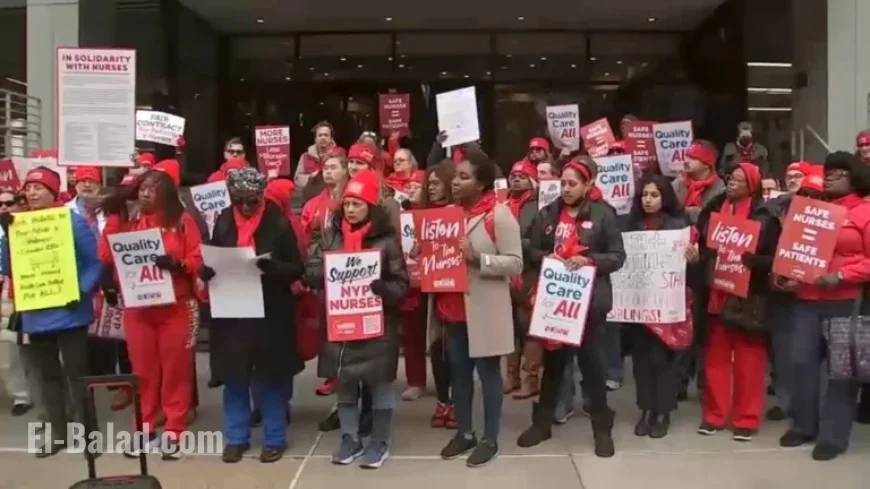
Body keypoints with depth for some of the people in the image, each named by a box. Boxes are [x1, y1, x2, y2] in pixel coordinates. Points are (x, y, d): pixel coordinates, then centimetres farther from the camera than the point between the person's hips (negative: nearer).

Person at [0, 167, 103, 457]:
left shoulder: (72, 220, -6)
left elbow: (96, 261, -7)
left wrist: (82, 291, -20)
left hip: (69, 312, -5)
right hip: (35, 315, 5)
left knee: (76, 372, 1)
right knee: (48, 375, 14)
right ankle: (57, 433, 26)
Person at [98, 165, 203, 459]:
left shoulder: (183, 221, -1)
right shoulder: (129, 220, 8)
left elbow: (198, 261, -5)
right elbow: (106, 257, -2)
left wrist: (177, 264, -25)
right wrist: (113, 217, -5)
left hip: (176, 308, -3)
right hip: (137, 308, 3)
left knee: (175, 369, 4)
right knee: (143, 370, 10)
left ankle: (174, 431, 13)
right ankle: (145, 427, 22)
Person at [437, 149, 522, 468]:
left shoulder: (499, 214, -11)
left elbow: (515, 263, -14)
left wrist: (478, 259, -25)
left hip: (484, 309, -7)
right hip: (453, 307, 7)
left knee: (488, 371, 5)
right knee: (458, 370, 14)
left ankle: (490, 440, 17)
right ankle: (464, 433, 28)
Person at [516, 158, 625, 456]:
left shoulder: (603, 213, -4)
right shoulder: (548, 214, 6)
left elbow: (618, 256, -5)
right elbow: (530, 251, 10)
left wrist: (589, 260, -20)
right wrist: (544, 257, -11)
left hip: (589, 300, -3)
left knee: (592, 362, 6)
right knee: (552, 361, 13)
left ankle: (602, 428, 20)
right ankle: (542, 422, 26)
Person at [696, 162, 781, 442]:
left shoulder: (765, 216, -3)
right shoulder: (713, 209, 8)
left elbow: (775, 257, -8)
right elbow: (701, 245, 12)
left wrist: (751, 260, -24)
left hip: (749, 295, -3)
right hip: (716, 293, 4)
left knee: (748, 358, 4)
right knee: (716, 357, 9)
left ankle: (746, 419, 14)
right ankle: (714, 415, 20)